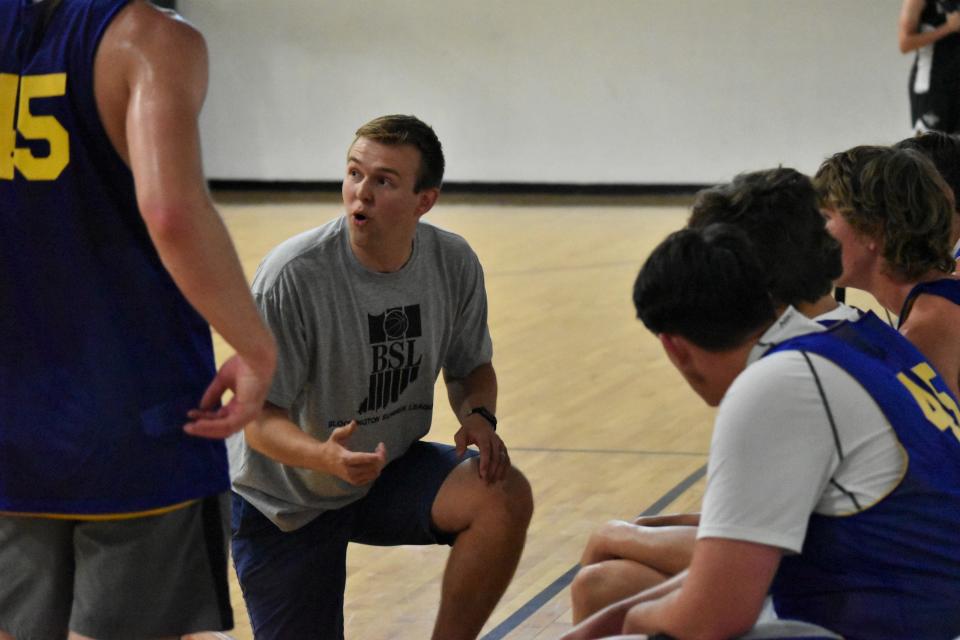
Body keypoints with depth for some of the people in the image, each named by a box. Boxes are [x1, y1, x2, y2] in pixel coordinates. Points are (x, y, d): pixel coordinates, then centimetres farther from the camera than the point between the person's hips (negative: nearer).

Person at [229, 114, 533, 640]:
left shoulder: (454, 264, -11)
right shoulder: (292, 275, -26)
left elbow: (471, 368, 6)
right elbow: (259, 419, -23)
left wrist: (478, 414, -18)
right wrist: (325, 456, -44)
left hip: (390, 471, 3)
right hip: (286, 500, -3)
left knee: (506, 496, -23)